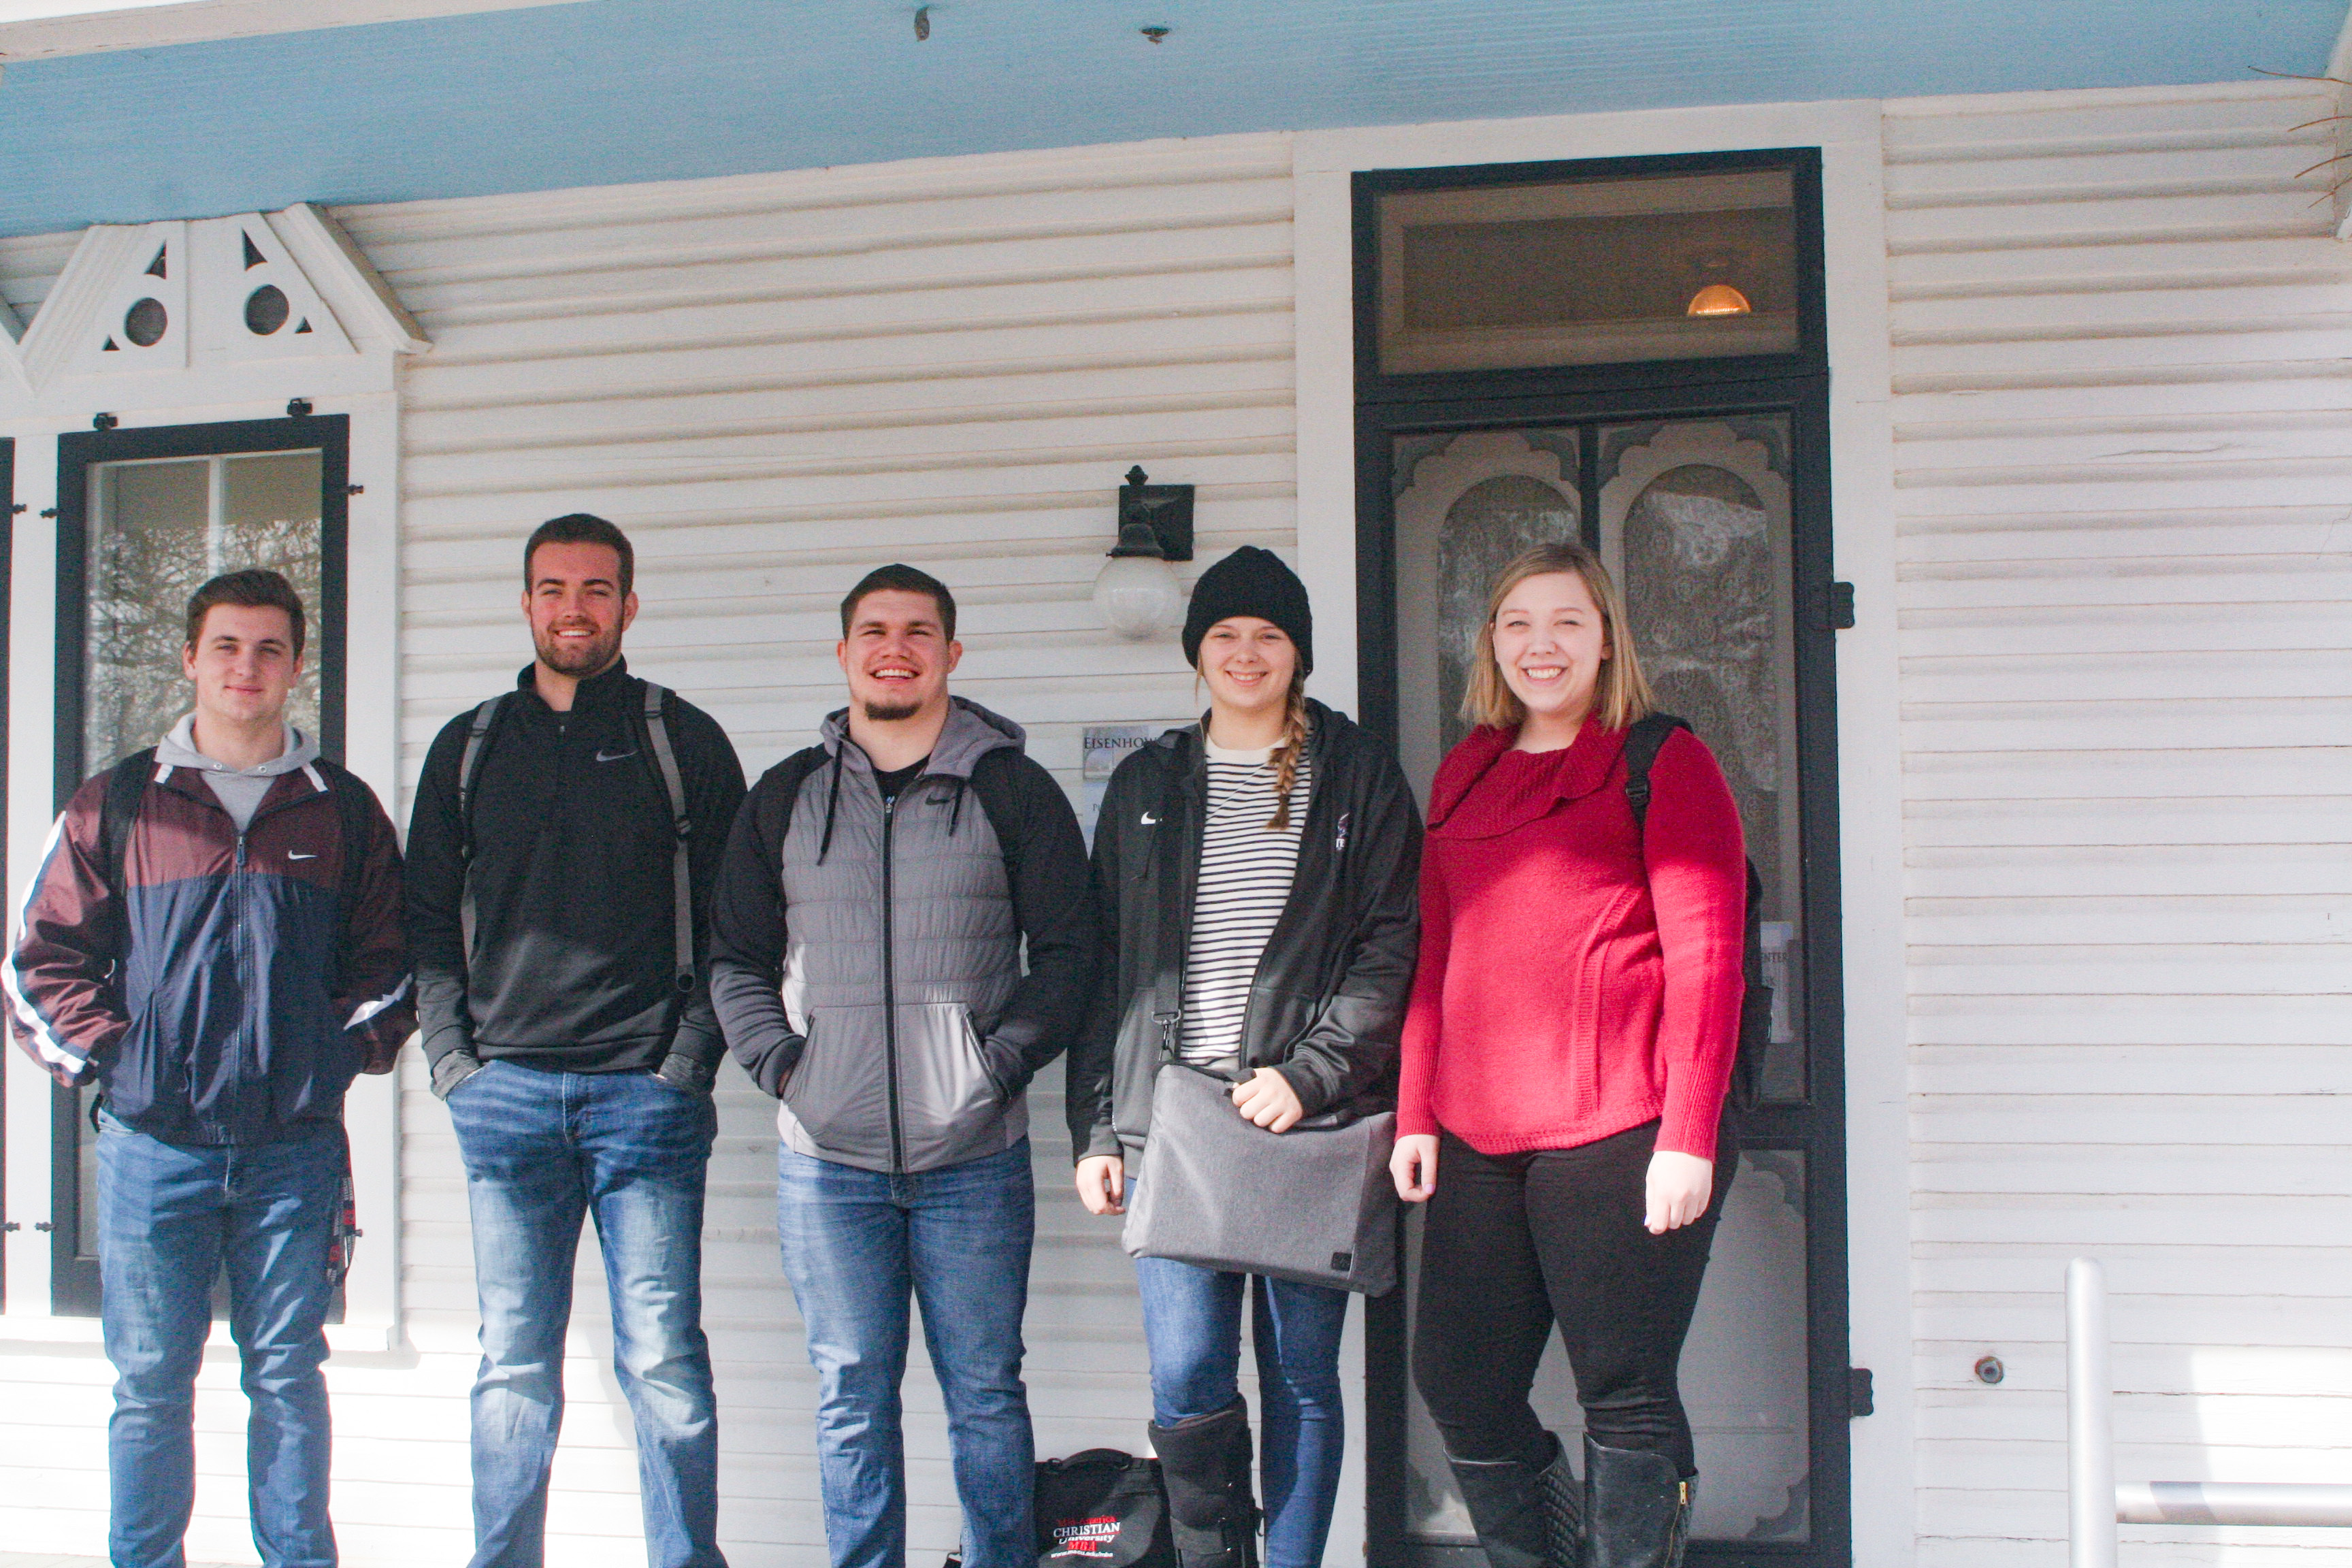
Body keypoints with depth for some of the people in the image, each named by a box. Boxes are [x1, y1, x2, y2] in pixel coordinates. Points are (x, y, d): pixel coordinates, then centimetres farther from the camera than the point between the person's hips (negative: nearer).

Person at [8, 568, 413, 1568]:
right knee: (150, 1383, 5)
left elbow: (387, 958, 12)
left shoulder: (344, 812, 9)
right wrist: (108, 1056, -3)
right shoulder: (116, 806, 6)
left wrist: (347, 1053, 0)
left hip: (296, 1143, 1)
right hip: (152, 1146, 0)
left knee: (289, 1376, 7)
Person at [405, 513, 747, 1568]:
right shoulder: (470, 747, 14)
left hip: (647, 1089, -2)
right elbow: (428, 919, 14)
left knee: (663, 1361, -3)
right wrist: (454, 1059, 2)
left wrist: (691, 1055, -5)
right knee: (514, 1365, 6)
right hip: (504, 1091, 2)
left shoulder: (685, 742, 6)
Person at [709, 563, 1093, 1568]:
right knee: (852, 1398, 7)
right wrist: (780, 1063, -2)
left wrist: (1001, 1065, -8)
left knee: (985, 1392, 5)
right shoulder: (786, 797, 11)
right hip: (826, 1155, 2)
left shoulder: (1014, 791, 5)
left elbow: (1066, 951, 4)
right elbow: (737, 958, 13)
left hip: (975, 1155, -1)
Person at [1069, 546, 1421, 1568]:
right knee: (1187, 1386, -3)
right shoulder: (1146, 785, 14)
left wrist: (1309, 1073, -12)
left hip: (1313, 1121, -1)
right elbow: (1103, 963, 13)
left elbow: (1393, 946, 0)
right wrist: (1096, 1129, 6)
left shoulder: (1357, 777, 7)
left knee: (1303, 1379, 5)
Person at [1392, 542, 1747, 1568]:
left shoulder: (1664, 764, -1)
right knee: (1458, 1382, 9)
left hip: (1619, 1137, -6)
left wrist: (1690, 1137, -14)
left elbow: (1706, 959, -7)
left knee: (1625, 1396, -1)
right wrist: (1416, 1113, 11)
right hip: (1481, 1143, 6)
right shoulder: (1463, 778, 17)